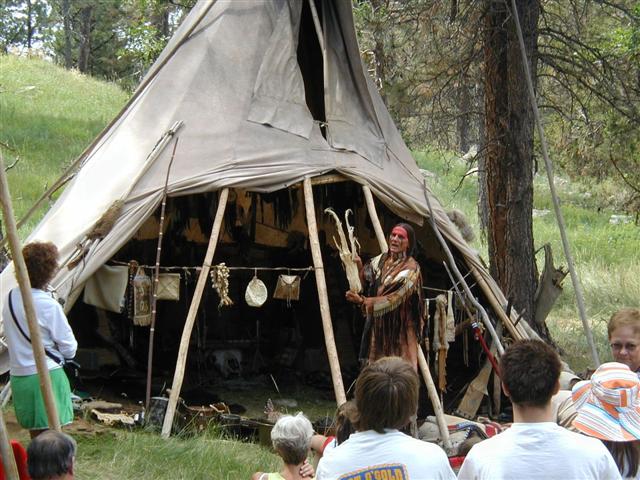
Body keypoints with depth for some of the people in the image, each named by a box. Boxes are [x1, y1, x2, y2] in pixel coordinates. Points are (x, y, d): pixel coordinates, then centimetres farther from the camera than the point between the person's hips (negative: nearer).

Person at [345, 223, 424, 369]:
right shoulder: (381, 260, 8)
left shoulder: (411, 268, -11)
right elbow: (364, 283, 5)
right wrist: (359, 267, -15)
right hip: (377, 326, 6)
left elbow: (395, 297, -21)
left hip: (399, 327, -6)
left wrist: (363, 301, -29)